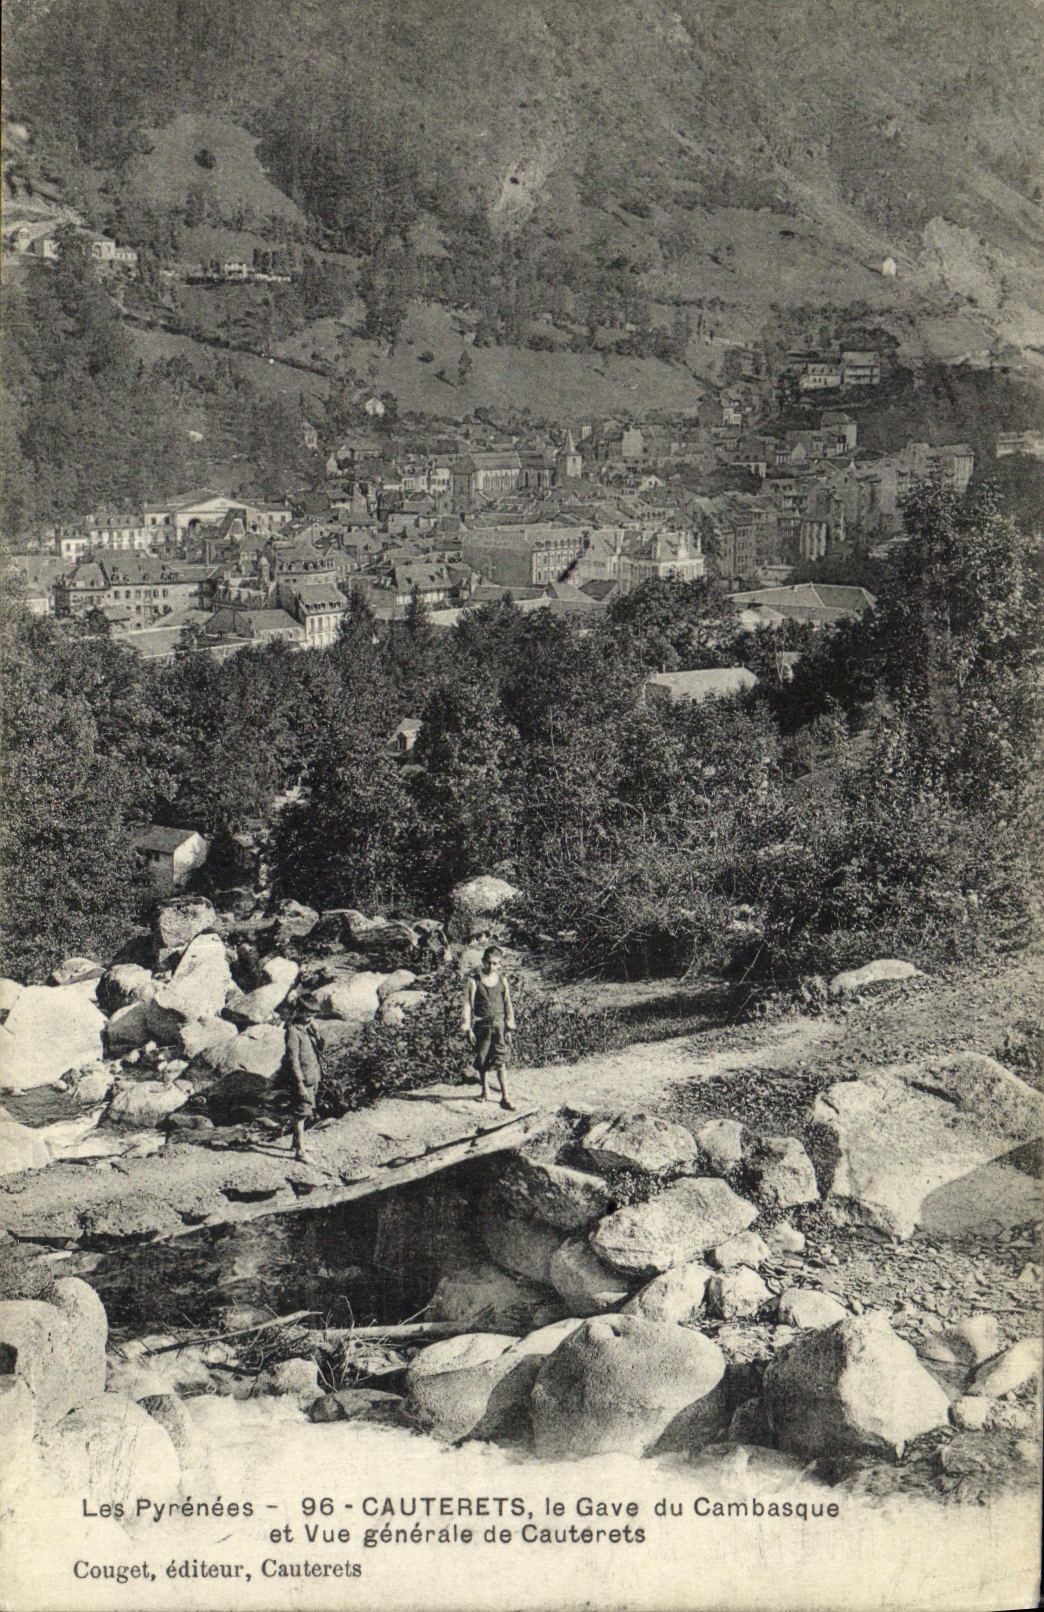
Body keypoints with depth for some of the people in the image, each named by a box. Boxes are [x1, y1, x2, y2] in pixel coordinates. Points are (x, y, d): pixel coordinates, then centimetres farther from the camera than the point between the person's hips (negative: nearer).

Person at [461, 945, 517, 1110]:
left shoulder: (501, 980, 5)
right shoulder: (473, 980, -3)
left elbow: (508, 1004, 9)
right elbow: (468, 1005, -3)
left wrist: (509, 1028, 5)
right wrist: (468, 1029, -7)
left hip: (499, 1024, 1)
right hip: (481, 1025, 0)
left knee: (500, 1062, -8)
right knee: (482, 1061, 8)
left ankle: (505, 1098, -9)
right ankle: (485, 1091, 30)